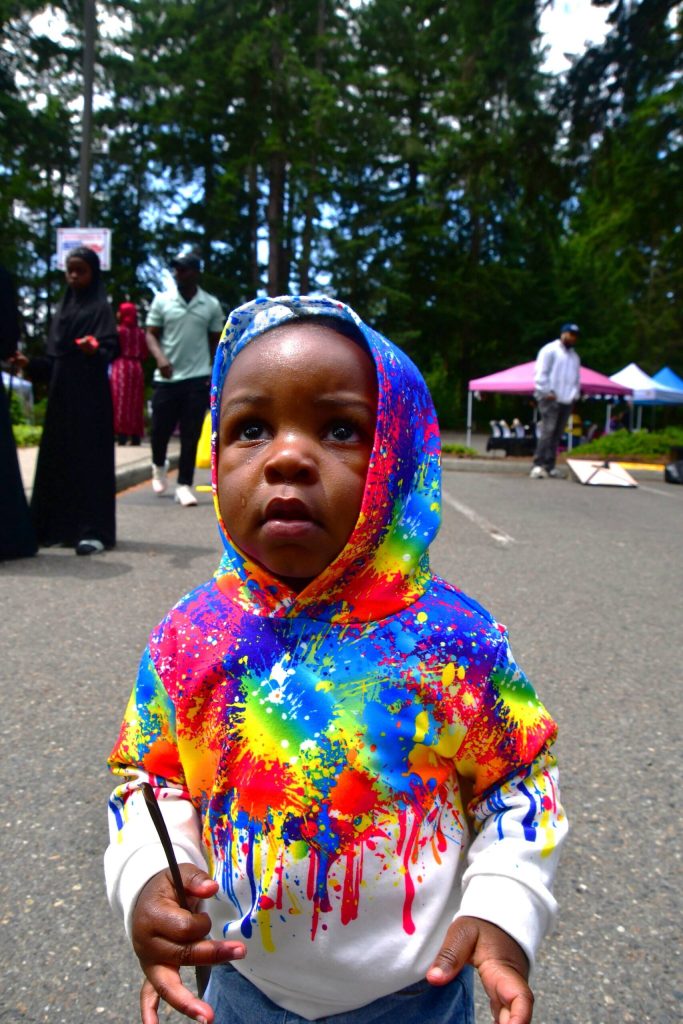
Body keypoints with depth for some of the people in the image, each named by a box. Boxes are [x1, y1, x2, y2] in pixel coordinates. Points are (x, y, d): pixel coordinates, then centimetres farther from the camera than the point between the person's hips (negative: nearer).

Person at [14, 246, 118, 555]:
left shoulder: (100, 308, -1)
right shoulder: (62, 308, 18)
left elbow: (110, 349, -12)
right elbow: (54, 357, 17)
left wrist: (94, 350, -32)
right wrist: (30, 364, 3)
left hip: (90, 394, -7)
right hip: (60, 393, 7)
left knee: (89, 457, -9)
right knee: (57, 457, 6)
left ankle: (94, 530, -9)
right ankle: (59, 525, 14)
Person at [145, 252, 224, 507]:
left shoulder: (211, 305, 4)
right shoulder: (162, 300, 3)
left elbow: (216, 341, 12)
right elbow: (151, 334, 3)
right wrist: (160, 358, -17)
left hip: (198, 378, 0)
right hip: (166, 378, 0)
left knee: (190, 436, -1)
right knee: (160, 430, 5)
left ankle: (184, 486, 6)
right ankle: (159, 466, 36)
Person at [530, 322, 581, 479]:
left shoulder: (574, 355, 24)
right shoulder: (550, 350, -1)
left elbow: (577, 377, 27)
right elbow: (540, 373, -7)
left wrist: (575, 394, 12)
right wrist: (547, 392, -13)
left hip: (566, 400, 7)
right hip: (550, 399, -7)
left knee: (557, 434, 6)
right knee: (547, 430, -16)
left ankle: (550, 466, 9)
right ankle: (538, 464, -18)